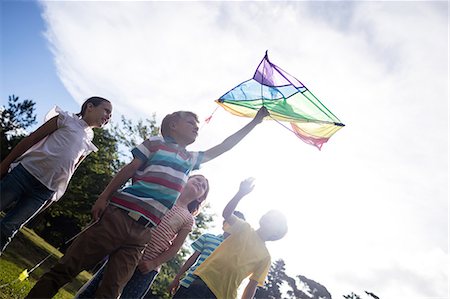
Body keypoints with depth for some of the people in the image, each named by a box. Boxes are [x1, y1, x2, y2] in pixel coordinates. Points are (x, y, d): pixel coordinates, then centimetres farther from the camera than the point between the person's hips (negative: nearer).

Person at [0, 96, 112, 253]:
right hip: (25, 172, -3)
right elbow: (31, 139, 2)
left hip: (45, 191, 3)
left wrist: (51, 199, 13)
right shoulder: (67, 119, 3)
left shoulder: (89, 144, 15)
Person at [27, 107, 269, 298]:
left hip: (143, 232, 4)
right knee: (66, 269, -2)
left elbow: (223, 147, 27)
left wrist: (255, 122, 32)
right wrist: (103, 197, -6)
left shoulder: (191, 159, 21)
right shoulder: (155, 143, 7)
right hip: (119, 215, -4)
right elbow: (128, 170, 4)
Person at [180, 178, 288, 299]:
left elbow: (252, 285, 10)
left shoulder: (265, 257, 11)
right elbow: (226, 214, -9)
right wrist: (241, 193, -21)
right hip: (205, 279, -1)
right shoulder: (245, 229, 8)